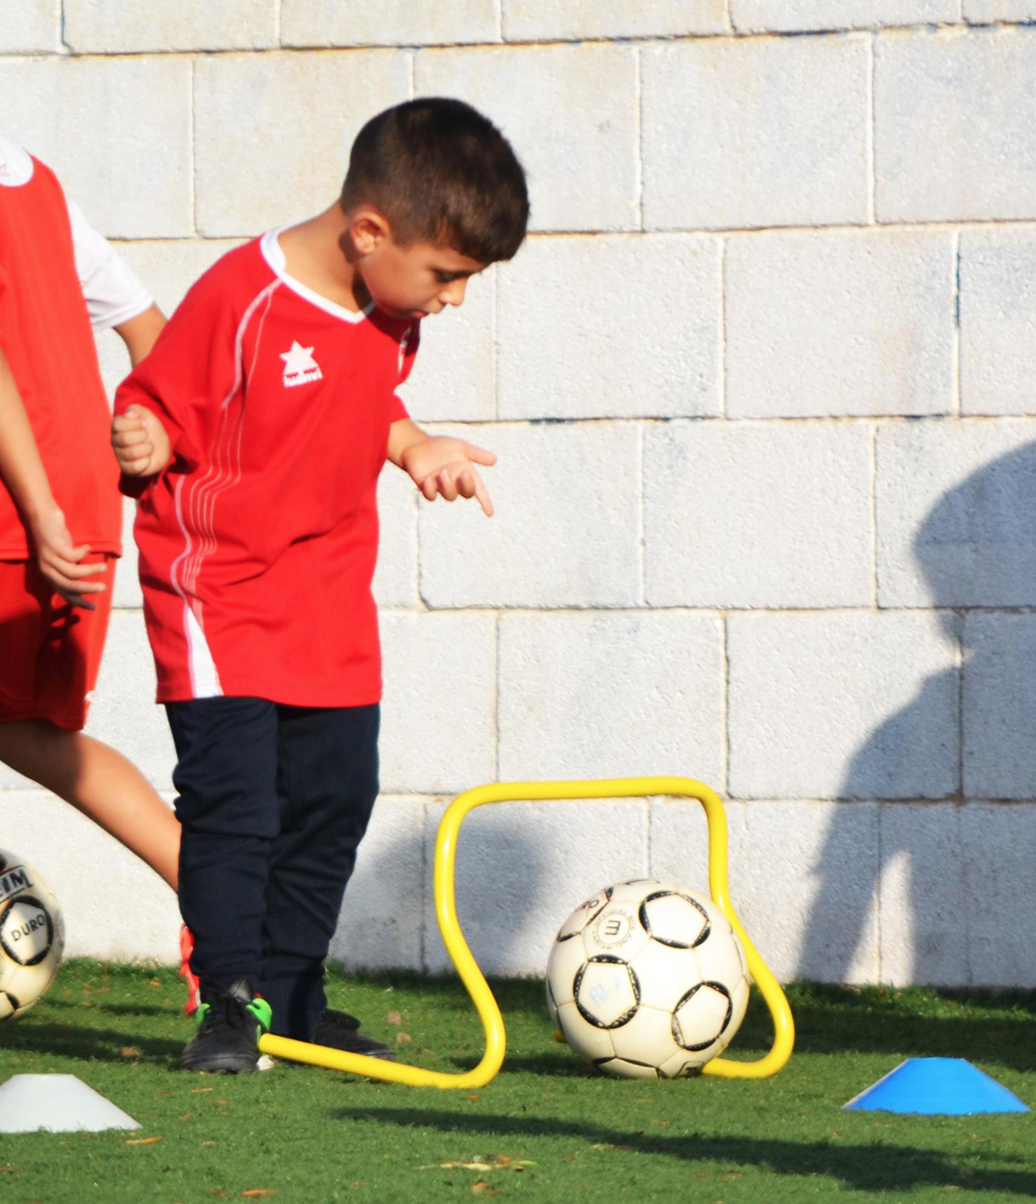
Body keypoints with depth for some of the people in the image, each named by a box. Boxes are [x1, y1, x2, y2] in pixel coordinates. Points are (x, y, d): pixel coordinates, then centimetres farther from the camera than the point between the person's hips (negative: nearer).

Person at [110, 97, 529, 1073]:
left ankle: (289, 996, 21)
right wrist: (141, 447, -37)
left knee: (332, 798, 9)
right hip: (218, 594, -7)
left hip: (330, 601, 7)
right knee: (232, 798, -14)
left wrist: (414, 447, 5)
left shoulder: (390, 314, 2)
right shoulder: (240, 302, -22)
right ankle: (231, 1000, -4)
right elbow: (156, 413, -16)